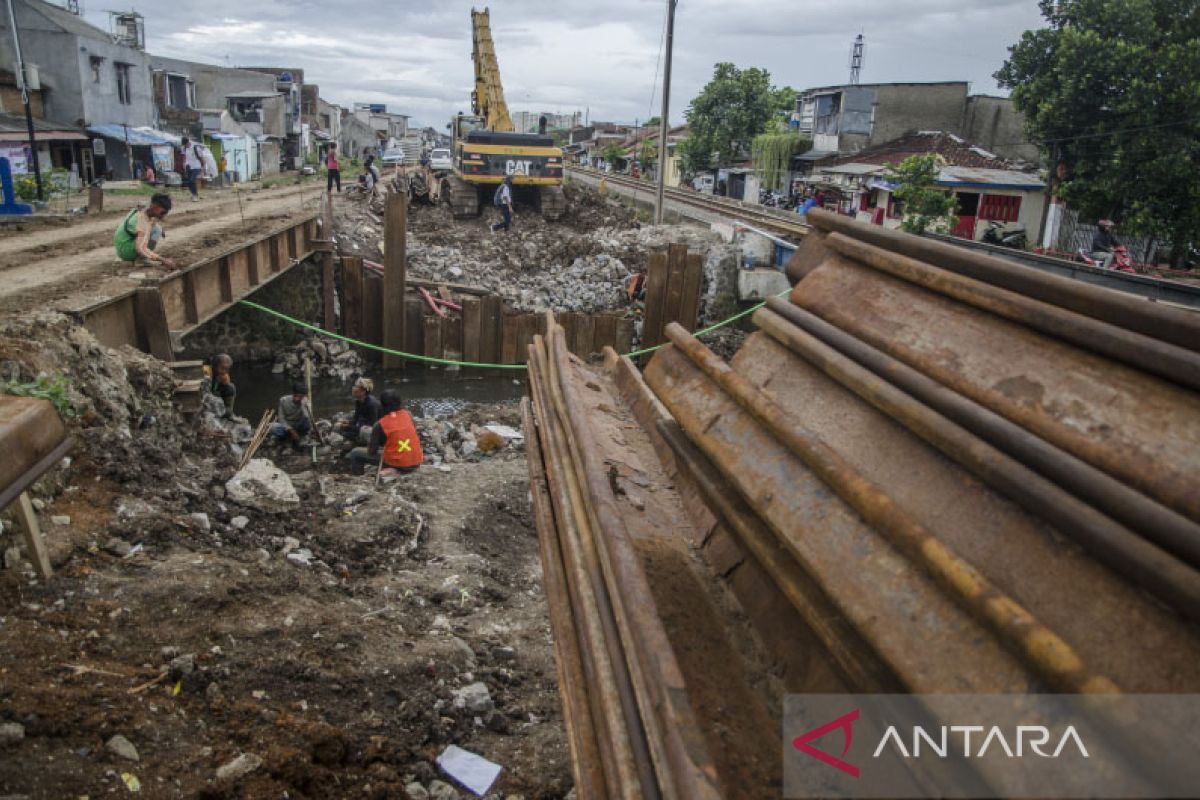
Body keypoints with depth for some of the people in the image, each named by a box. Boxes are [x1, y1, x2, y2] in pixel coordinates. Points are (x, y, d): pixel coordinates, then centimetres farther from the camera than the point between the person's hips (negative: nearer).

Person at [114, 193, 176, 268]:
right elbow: (141, 249, -39)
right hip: (126, 251, -9)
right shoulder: (143, 222, -27)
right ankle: (144, 258, -12)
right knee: (156, 229, -18)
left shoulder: (142, 213, 2)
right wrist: (163, 260, -45)